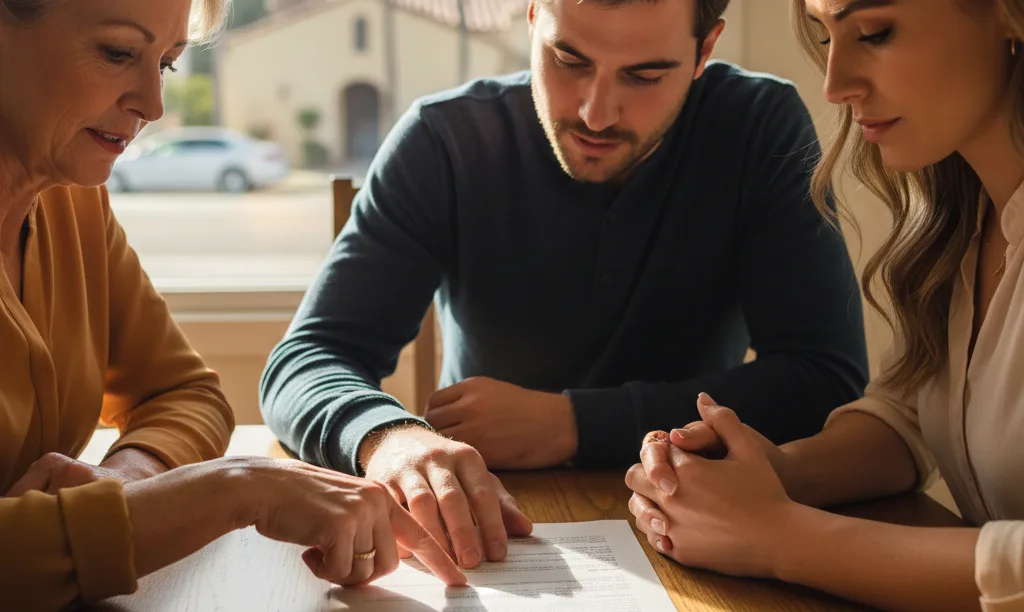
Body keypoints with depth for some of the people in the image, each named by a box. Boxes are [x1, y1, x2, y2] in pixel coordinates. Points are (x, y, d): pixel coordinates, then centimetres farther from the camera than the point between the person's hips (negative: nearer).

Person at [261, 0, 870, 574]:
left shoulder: (762, 127, -10)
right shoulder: (444, 141, -11)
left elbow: (826, 381, -17)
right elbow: (305, 359, -14)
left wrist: (573, 422, -23)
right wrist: (388, 435, -37)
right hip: (482, 541, 1)